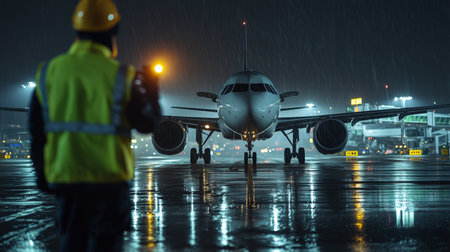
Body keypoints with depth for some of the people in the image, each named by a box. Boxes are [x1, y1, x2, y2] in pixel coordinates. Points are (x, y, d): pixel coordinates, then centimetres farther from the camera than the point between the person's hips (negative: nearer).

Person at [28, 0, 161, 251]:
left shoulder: (50, 72, 1)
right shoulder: (120, 76, -10)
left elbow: (37, 129, 6)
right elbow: (148, 122, -2)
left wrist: (42, 172, 16)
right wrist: (151, 92, 16)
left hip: (65, 174, 4)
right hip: (109, 176, -3)